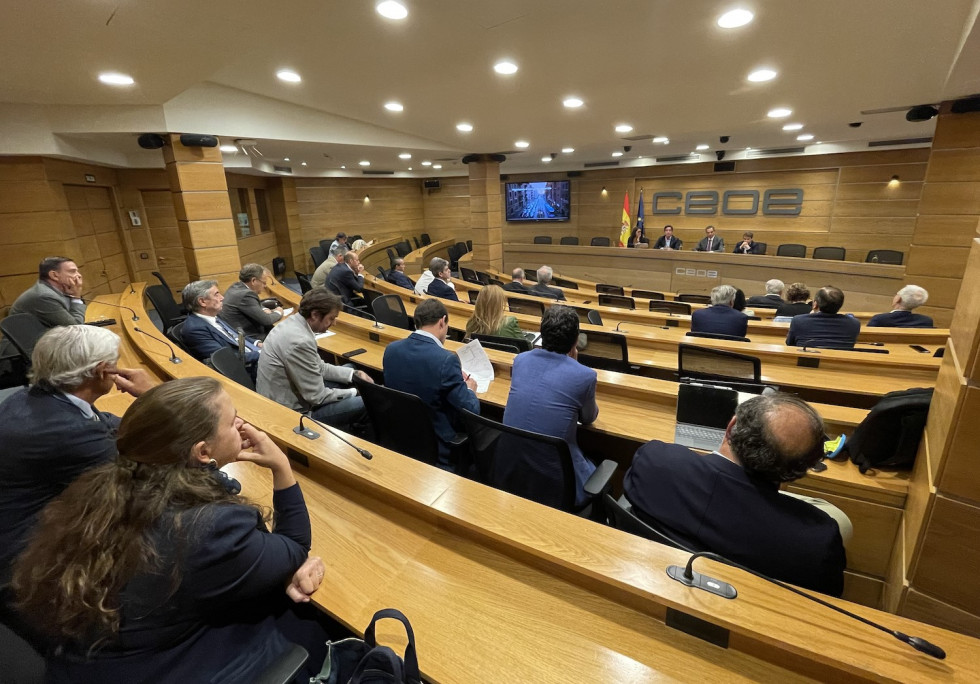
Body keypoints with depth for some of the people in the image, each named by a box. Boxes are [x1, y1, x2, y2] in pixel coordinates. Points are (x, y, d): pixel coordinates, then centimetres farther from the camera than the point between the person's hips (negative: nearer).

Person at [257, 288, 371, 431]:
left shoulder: (293, 322, -1)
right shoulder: (300, 341, -30)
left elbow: (318, 367, 10)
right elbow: (317, 397, -23)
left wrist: (353, 374, 2)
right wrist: (355, 392, -9)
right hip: (290, 412, -10)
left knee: (347, 369, 18)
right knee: (366, 403, -13)